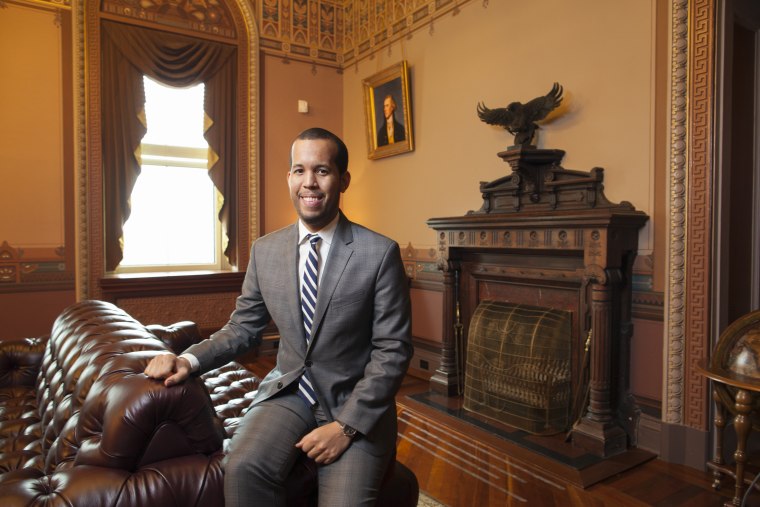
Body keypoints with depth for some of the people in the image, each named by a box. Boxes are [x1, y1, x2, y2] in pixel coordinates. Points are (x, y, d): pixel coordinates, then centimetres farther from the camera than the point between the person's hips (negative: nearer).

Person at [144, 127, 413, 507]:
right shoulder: (264, 251, 2)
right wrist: (190, 360, -9)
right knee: (243, 467, -23)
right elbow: (242, 328, 10)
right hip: (288, 391, 3)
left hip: (355, 402, -2)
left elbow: (392, 350, -9)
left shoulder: (380, 253, -10)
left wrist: (347, 425, -15)